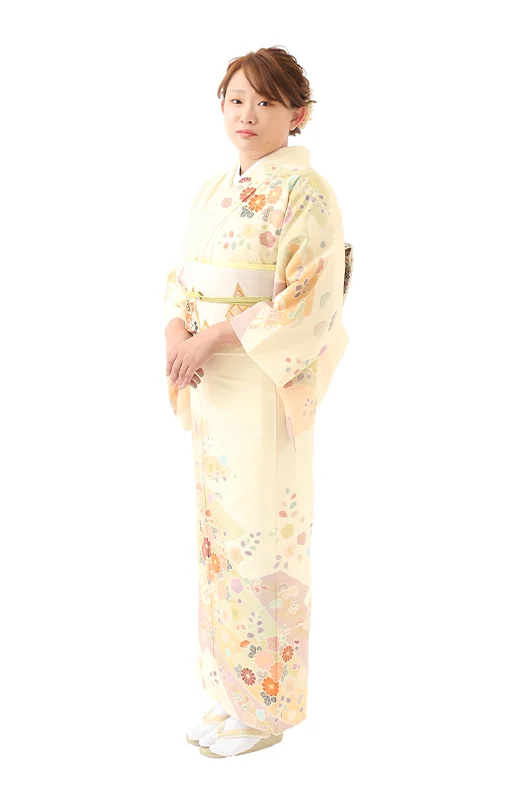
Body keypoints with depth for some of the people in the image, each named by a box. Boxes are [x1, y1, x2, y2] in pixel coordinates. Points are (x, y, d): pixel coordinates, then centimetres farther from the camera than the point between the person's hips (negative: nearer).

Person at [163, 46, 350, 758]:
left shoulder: (305, 191, -8)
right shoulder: (214, 191, 14)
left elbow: (311, 300, -16)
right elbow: (182, 277, 15)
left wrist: (213, 338, -18)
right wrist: (177, 330, -6)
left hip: (268, 381, -7)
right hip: (211, 381, 7)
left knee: (259, 536, -1)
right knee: (219, 531, 11)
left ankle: (266, 707, 14)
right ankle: (228, 692, 25)